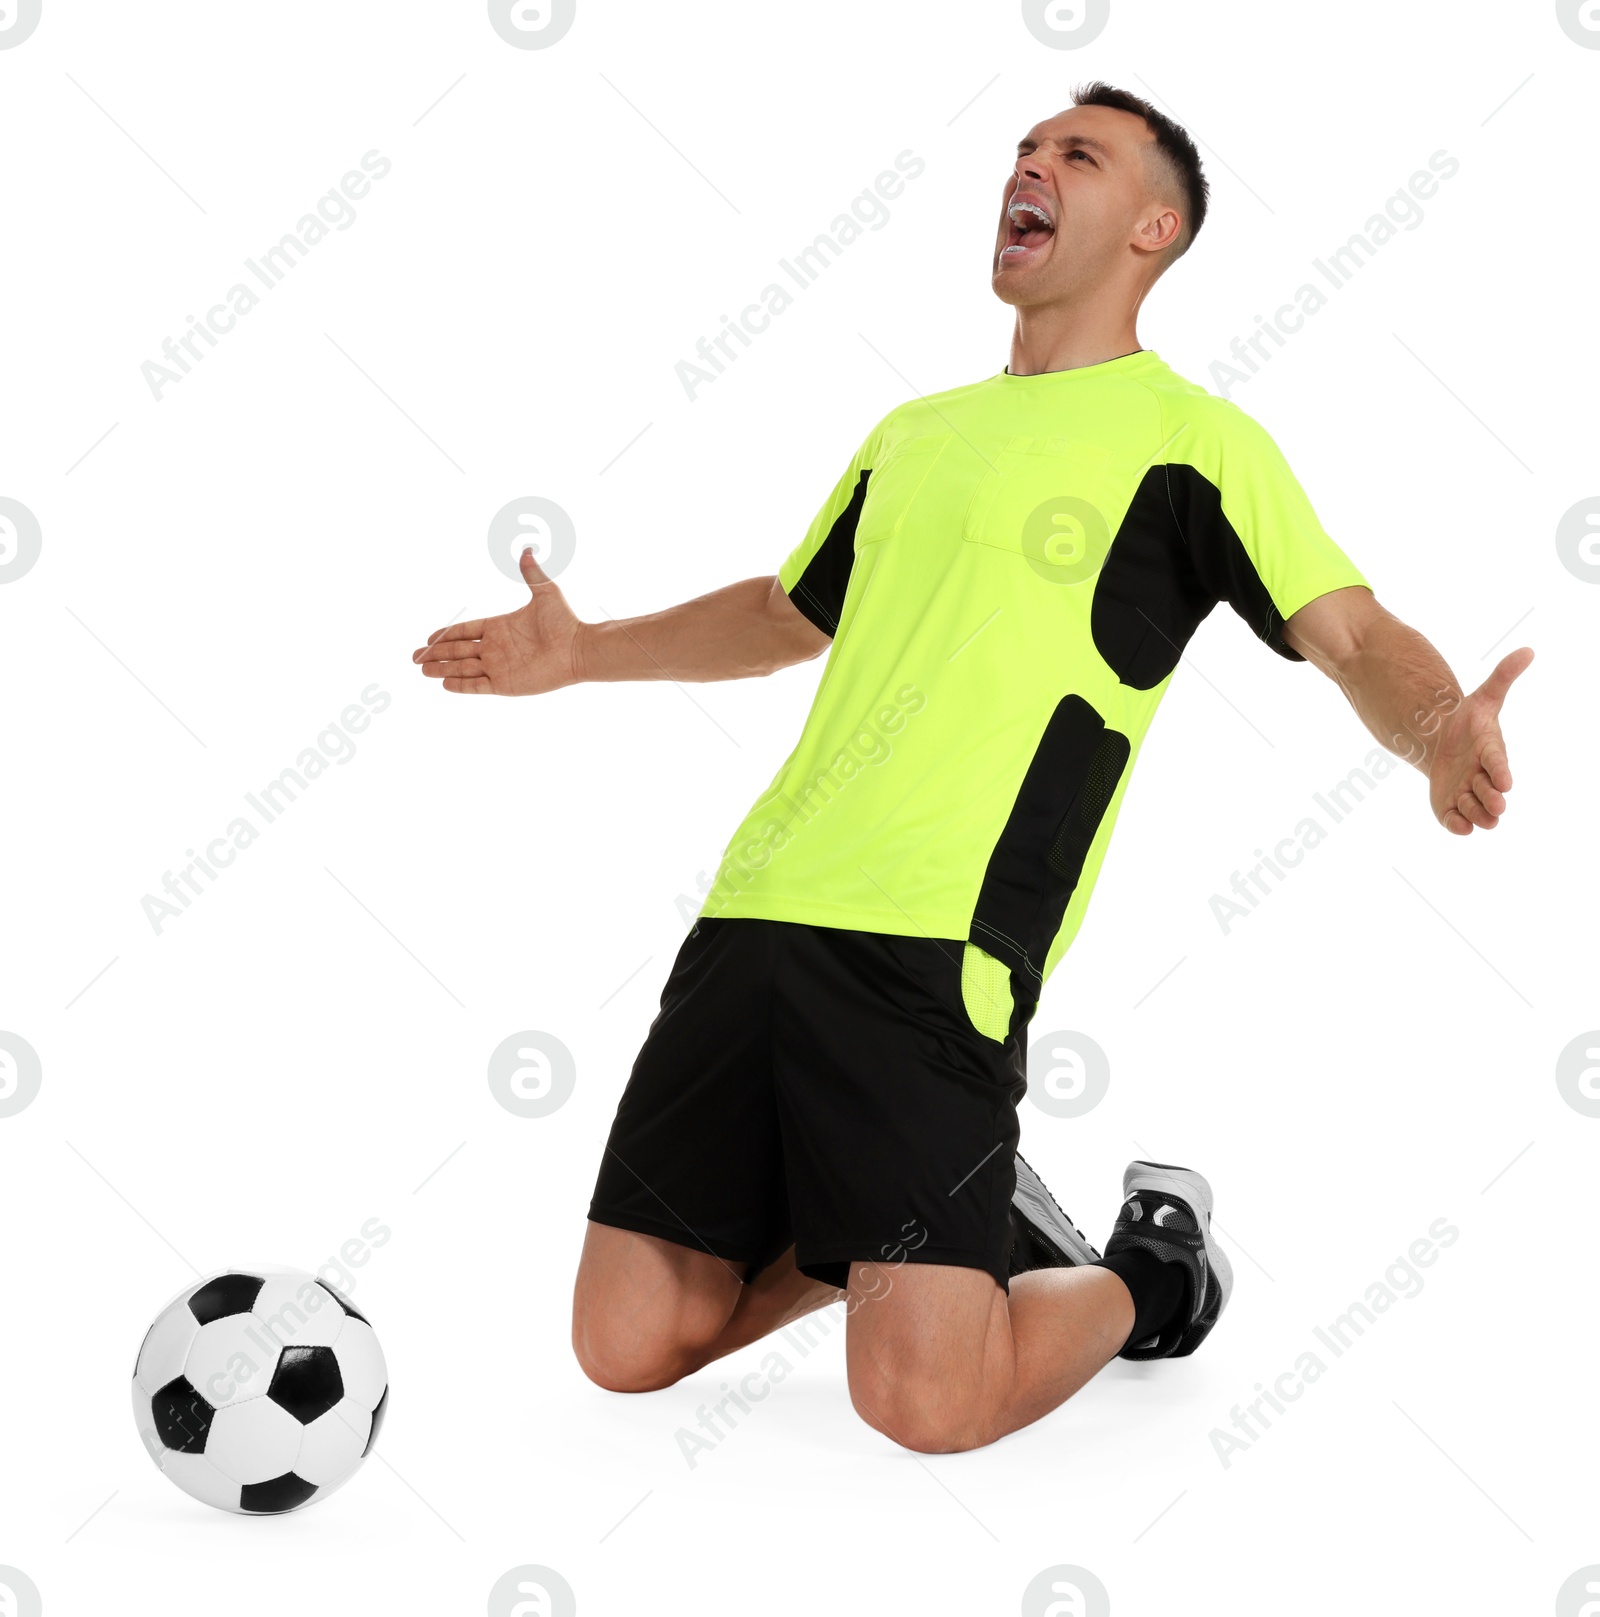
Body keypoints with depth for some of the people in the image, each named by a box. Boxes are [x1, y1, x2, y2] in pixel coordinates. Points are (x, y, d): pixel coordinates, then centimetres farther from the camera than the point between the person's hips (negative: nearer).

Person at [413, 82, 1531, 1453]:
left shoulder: (1190, 437, 4)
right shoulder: (915, 433, 22)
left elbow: (1354, 634, -2)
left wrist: (1441, 734, -25)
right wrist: (583, 653, 32)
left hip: (929, 951, -6)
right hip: (754, 914, 6)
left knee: (925, 1403, -15)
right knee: (627, 1349, 4)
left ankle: (1152, 1269, 17)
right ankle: (911, 1226, 28)